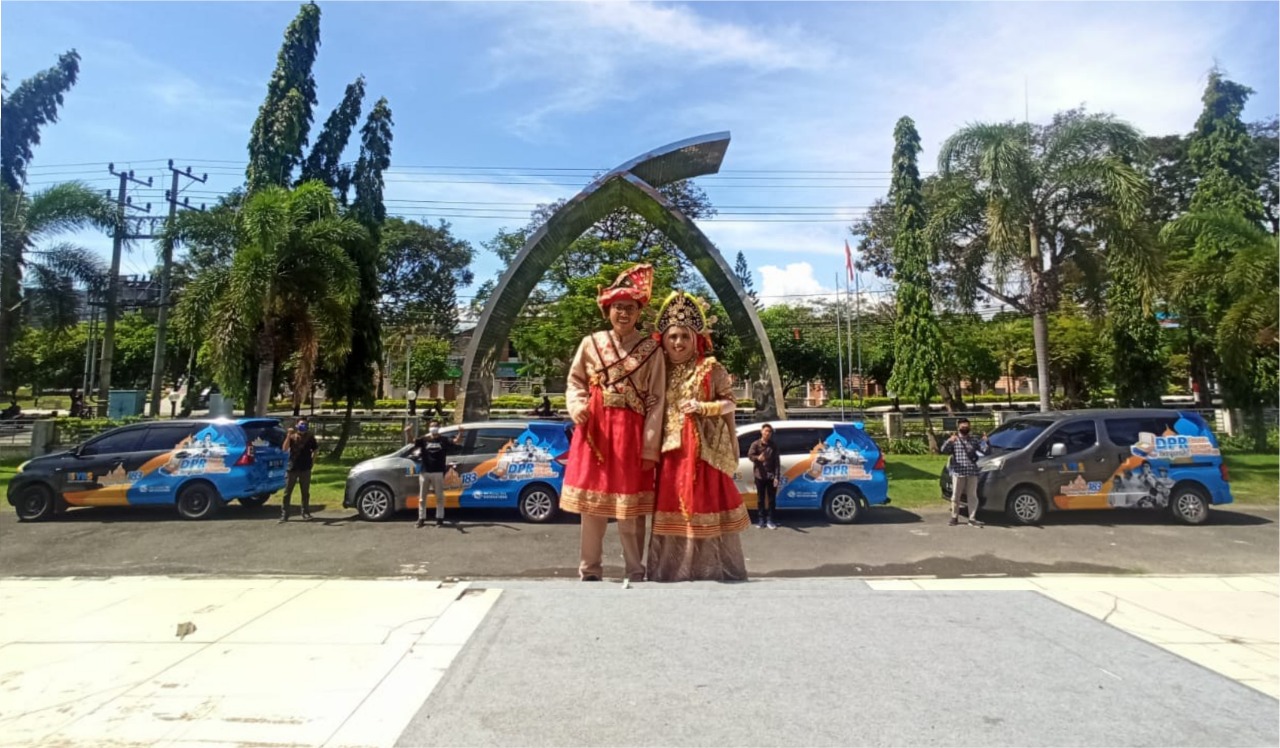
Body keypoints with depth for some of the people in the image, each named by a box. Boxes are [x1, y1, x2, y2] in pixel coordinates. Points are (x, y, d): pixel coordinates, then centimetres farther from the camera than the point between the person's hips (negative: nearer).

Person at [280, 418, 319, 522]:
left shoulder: (310, 437, 4)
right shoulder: (292, 437, 1)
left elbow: (315, 450, 11)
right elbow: (285, 449, -14)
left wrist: (312, 461, -1)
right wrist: (289, 435, -21)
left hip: (305, 468, 1)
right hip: (292, 468, -1)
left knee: (305, 492, 8)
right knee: (287, 492, 0)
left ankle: (306, 513, 17)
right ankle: (284, 514, 4)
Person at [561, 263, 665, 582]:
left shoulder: (651, 349, -1)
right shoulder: (591, 343, 4)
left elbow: (656, 401, -3)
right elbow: (575, 383, 11)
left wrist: (650, 447, -8)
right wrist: (577, 407, -11)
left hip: (632, 434, -2)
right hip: (594, 430, 2)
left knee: (631, 507, 4)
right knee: (592, 502, 7)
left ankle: (635, 572, 20)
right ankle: (590, 571, 21)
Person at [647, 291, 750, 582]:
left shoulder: (711, 369, -1)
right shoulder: (662, 372, 10)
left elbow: (730, 403, -1)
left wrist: (703, 408, -16)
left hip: (705, 446, -4)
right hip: (671, 447, 4)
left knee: (705, 502, -2)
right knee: (672, 504, 6)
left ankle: (711, 568, 9)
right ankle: (672, 569, 16)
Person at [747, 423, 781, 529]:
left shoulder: (773, 446, 6)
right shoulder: (756, 444, 0)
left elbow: (777, 462, 4)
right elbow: (750, 455, -10)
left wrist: (777, 476, -5)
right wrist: (757, 458, -32)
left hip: (771, 476, 2)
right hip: (760, 475, -2)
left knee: (772, 499, 4)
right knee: (761, 498, 6)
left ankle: (769, 520, 12)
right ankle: (761, 520, 14)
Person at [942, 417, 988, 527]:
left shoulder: (974, 440, 12)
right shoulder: (954, 440, 2)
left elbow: (984, 450, 5)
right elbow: (944, 450, -13)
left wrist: (985, 441, -14)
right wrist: (949, 441, -32)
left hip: (972, 472, 3)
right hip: (958, 472, -2)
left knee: (972, 496, 4)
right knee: (956, 496, 4)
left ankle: (972, 519, 11)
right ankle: (954, 518, 15)